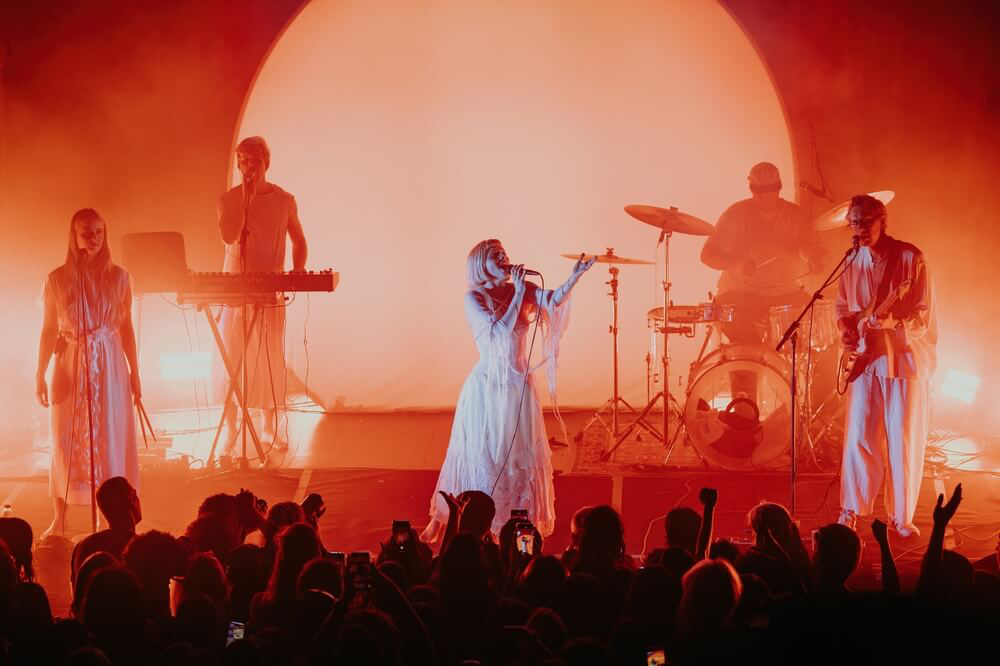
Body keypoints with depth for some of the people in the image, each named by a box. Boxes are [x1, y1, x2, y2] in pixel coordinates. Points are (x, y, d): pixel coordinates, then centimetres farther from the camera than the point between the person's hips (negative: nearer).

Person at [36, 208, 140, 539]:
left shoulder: (118, 277, 0)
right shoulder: (57, 279, -3)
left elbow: (127, 328, 6)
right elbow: (49, 330, 2)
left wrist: (134, 372, 7)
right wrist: (40, 375, 1)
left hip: (109, 366, 0)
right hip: (69, 366, 0)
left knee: (112, 439, 2)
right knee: (65, 440, 5)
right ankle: (59, 518, 14)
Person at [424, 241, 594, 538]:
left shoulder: (523, 289, 2)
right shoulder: (474, 298, -8)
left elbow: (553, 299, -17)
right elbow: (499, 332, -21)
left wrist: (575, 275, -36)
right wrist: (519, 294, -20)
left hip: (518, 385, 4)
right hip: (486, 386, -3)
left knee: (520, 457, 6)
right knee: (477, 455, 3)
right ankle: (440, 519, 20)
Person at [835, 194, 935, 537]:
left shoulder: (910, 258, -8)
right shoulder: (852, 263, 6)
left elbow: (923, 316, -11)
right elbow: (843, 307, 17)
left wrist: (889, 321, -28)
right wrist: (846, 328, -4)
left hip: (905, 359, -3)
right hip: (865, 358, 3)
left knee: (904, 441, 1)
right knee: (858, 437, 0)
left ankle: (901, 517, 11)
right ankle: (851, 509, 9)